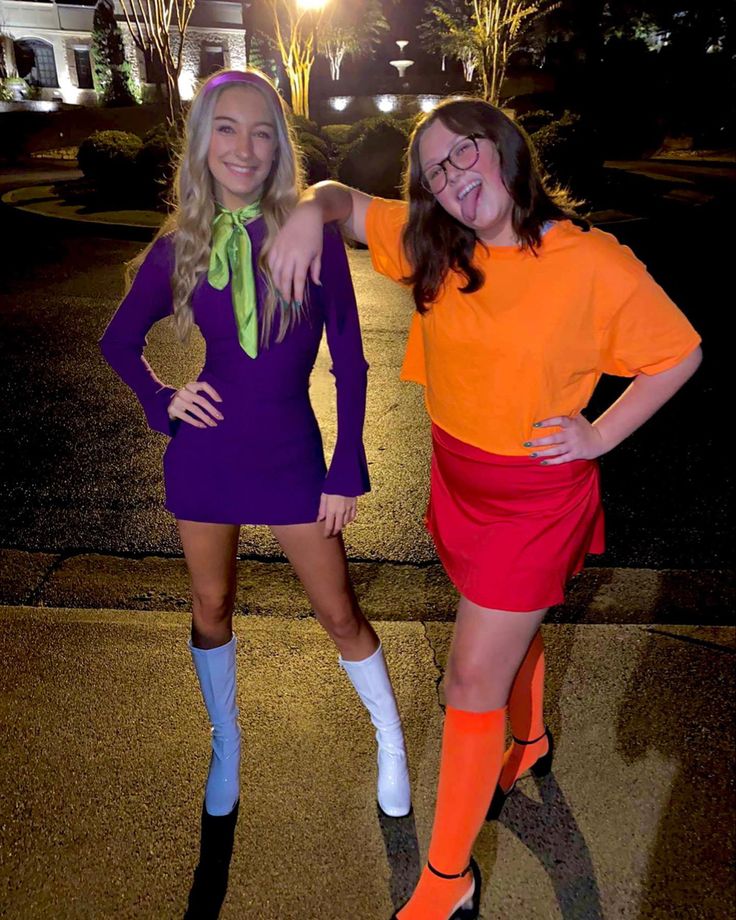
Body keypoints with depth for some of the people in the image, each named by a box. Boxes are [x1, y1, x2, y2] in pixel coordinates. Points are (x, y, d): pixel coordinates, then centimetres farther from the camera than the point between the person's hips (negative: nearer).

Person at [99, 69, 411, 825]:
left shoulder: (312, 234, -8)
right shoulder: (179, 247, -2)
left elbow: (349, 362, -5)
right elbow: (118, 341, 13)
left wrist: (346, 473, -6)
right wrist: (162, 401, -3)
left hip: (291, 456, -2)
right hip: (205, 455, 2)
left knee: (339, 614, 8)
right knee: (211, 611, 16)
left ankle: (390, 743, 34)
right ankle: (226, 747, 43)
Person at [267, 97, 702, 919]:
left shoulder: (595, 266, -17)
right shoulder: (432, 247, -4)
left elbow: (679, 354, -5)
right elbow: (345, 198, 6)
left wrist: (600, 436, -14)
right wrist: (308, 212, -18)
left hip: (536, 496, -5)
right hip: (457, 477, 6)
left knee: (472, 682, 0)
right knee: (510, 627, 27)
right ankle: (529, 742, 59)